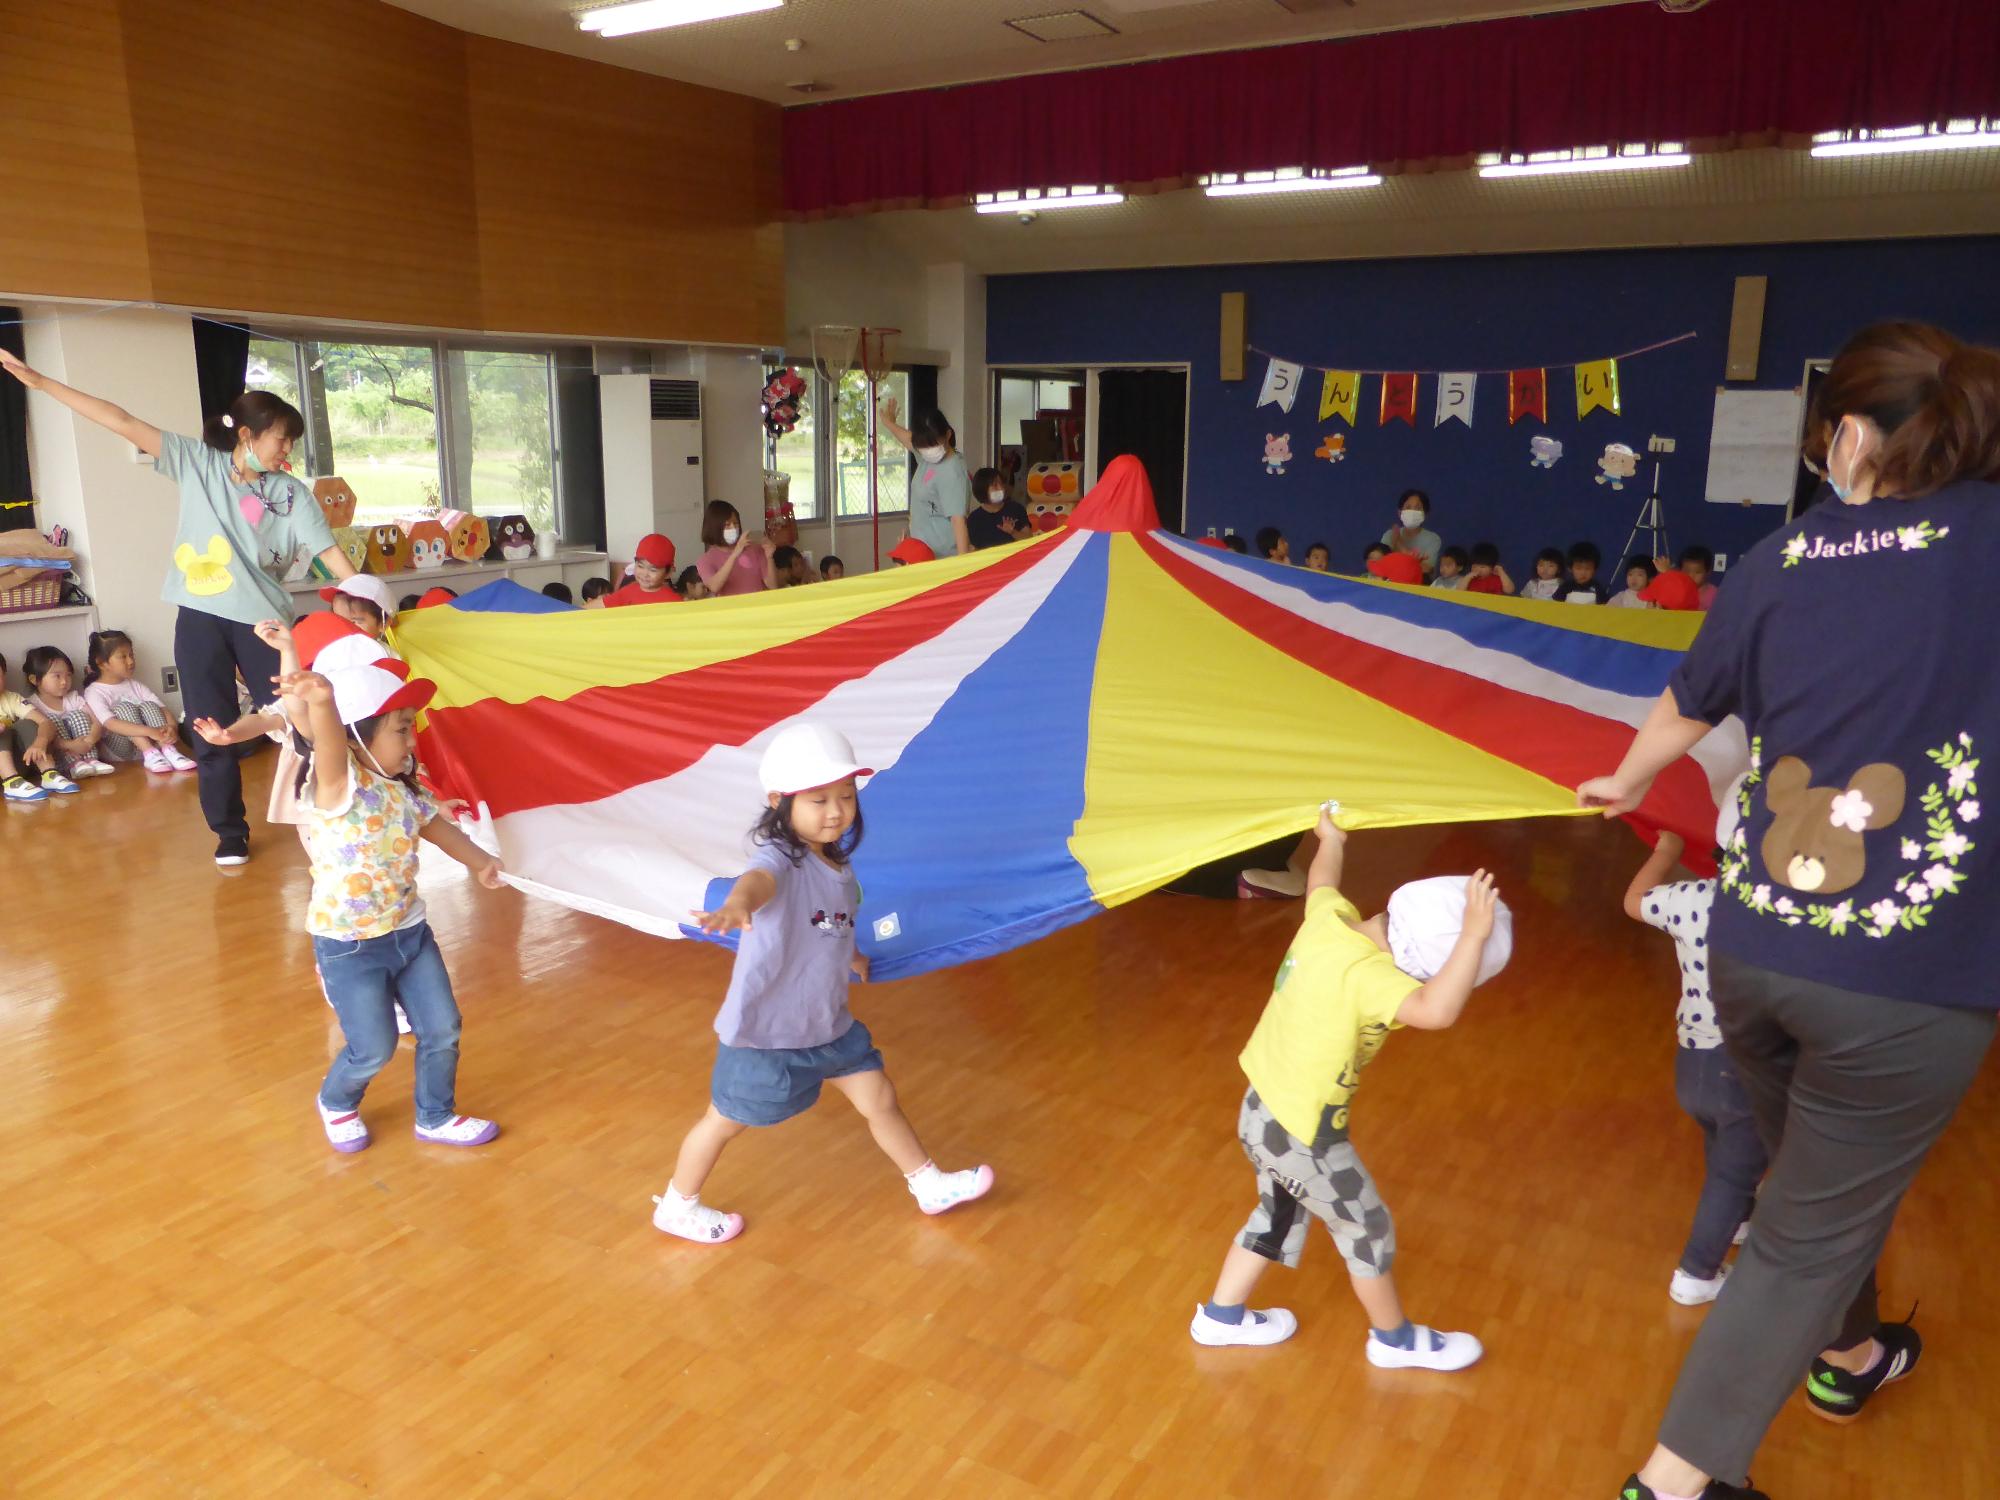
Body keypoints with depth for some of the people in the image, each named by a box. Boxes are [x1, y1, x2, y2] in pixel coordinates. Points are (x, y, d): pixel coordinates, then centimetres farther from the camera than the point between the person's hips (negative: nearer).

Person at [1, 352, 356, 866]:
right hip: (200, 618, 1)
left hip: (264, 620, -1)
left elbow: (328, 549, -5)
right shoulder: (198, 461, 3)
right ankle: (230, 832, 18)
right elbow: (125, 423, 2)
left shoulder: (292, 493, 2)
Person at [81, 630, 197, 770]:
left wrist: (172, 727, -24)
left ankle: (168, 750, -34)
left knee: (148, 706, -16)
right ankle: (150, 755, -37)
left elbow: (162, 709, 1)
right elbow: (111, 724, -22)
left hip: (149, 743, 4)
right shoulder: (94, 692, -5)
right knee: (124, 708, -22)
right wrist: (150, 732, -37)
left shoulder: (135, 685, 12)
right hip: (117, 750, -4)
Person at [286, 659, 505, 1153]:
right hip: (349, 947, -7)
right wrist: (322, 703, -69)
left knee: (443, 1030, 11)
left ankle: (436, 1117, 35)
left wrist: (480, 861, 29)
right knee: (375, 1049, 4)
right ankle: (336, 1103, 38)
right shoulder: (337, 786, -24)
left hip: (409, 931, 7)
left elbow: (434, 825, 19)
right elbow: (330, 747, -47)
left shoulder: (401, 788, 1)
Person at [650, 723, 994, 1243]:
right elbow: (759, 880, -51)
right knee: (725, 1121, 13)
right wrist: (736, 905, -73)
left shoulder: (839, 867, 0)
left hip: (828, 1024, 7)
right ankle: (676, 1207, 37)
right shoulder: (781, 858, -25)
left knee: (879, 1099, 16)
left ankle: (930, 1185, 37)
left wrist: (847, 955, 37)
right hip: (764, 1030, -7)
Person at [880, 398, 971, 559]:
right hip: (922, 552, 9)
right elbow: (910, 439, 31)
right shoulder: (927, 458, 8)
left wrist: (963, 559, -34)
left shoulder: (952, 473, -20)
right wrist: (890, 424, 50)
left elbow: (958, 518, -27)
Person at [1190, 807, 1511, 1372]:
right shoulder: (1366, 974, -31)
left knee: (1280, 1214, 30)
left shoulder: (1331, 917, -7)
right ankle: (1395, 1340, 39)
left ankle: (1221, 1316, 44)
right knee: (1367, 1229, 16)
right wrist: (1474, 935, -45)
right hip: (1300, 1133, -8)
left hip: (1262, 1109, 8)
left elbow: (1321, 878, 17)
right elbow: (1436, 1011, -48)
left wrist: (1332, 838, 36)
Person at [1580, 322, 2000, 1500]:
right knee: (1809, 1236, 11)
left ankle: (1846, 1355, 55)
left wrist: (1625, 786, 38)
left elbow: (1688, 705, 20)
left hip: (1752, 949, 5)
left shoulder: (1788, 556, 4)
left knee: (1830, 1178, 30)